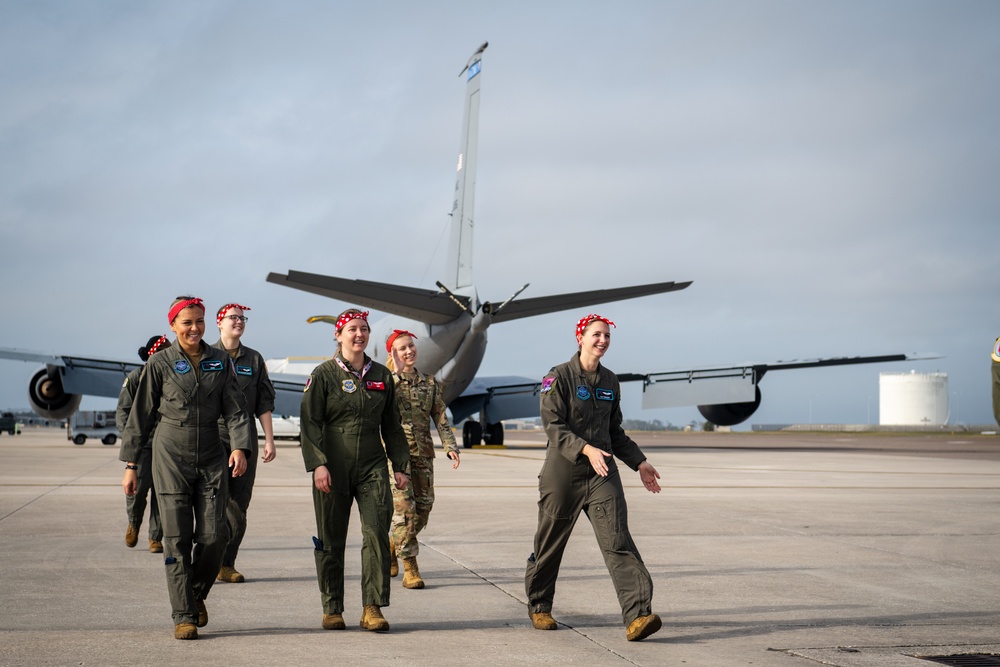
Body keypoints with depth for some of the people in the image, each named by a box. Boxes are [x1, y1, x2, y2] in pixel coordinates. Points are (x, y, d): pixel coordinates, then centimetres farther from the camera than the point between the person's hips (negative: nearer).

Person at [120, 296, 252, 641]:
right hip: (171, 458, -2)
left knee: (214, 536, -4)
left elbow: (234, 408, 4)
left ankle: (197, 593, 23)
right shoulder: (160, 363, 0)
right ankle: (184, 615, 3)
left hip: (211, 459, 2)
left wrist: (239, 446, -12)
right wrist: (130, 464, 2)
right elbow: (140, 415, 4)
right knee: (177, 538, -4)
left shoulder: (220, 361, 7)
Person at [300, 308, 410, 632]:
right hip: (333, 468, -2)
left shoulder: (381, 375, 11)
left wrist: (399, 465, 12)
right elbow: (310, 422, -5)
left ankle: (372, 608, -6)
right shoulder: (323, 374, 0)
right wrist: (317, 464, -15)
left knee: (377, 531, -11)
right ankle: (332, 609, 17)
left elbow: (392, 425, 17)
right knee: (331, 539, 5)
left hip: (372, 466, 2)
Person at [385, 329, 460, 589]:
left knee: (423, 508, 6)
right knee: (404, 507, -12)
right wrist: (397, 373, -15)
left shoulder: (429, 383, 13)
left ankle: (392, 544, 31)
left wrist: (450, 446, -3)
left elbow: (441, 417, 9)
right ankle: (410, 568, -7)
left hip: (422, 453, 5)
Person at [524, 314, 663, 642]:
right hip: (563, 472, -4)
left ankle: (638, 616, -20)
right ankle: (539, 607, 30)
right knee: (550, 542, 9)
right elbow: (553, 426, -16)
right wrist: (586, 449, -30)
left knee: (617, 539, -11)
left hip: (603, 472, 4)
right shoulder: (558, 377, -7)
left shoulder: (610, 381, 11)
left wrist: (639, 462, 16)